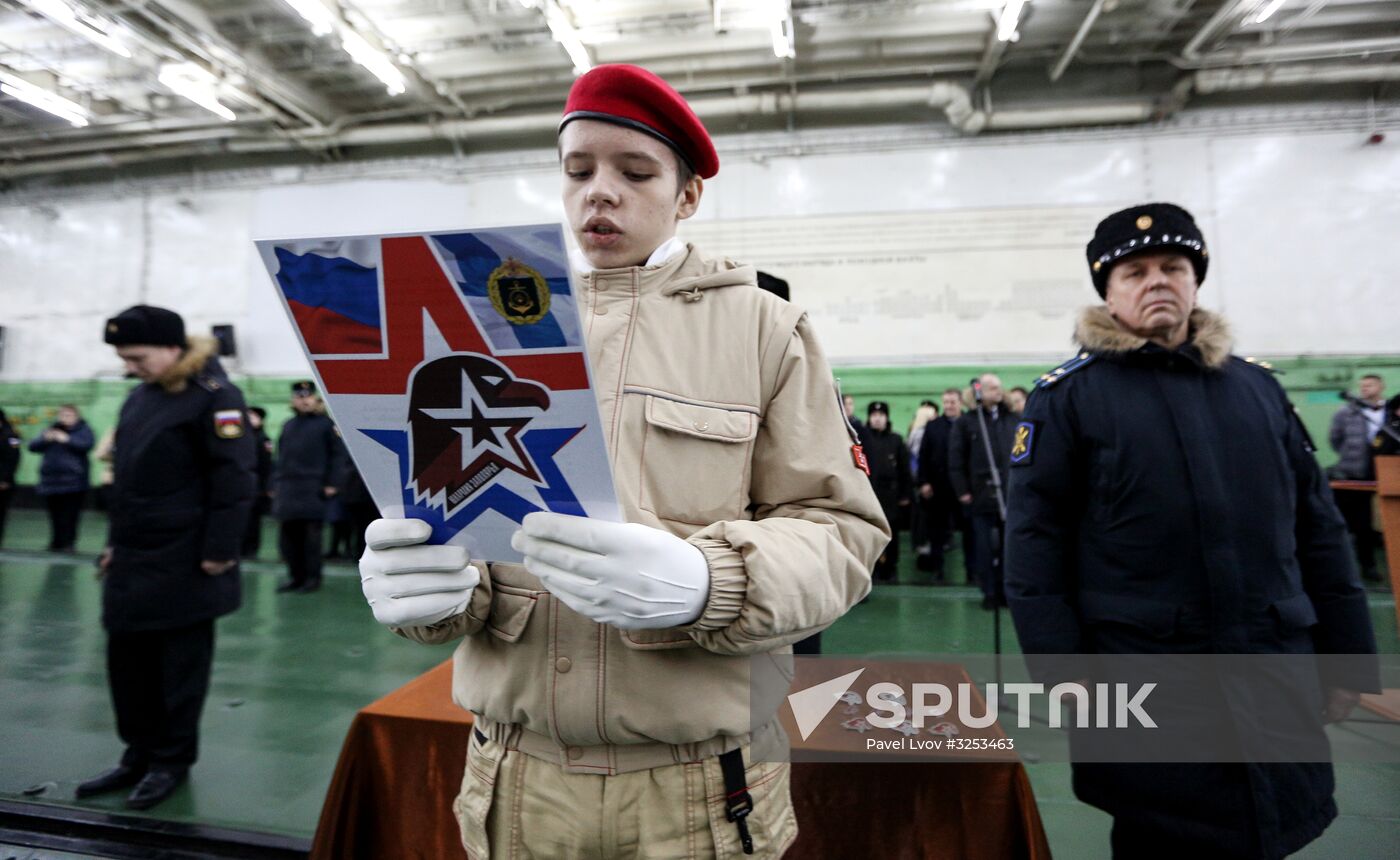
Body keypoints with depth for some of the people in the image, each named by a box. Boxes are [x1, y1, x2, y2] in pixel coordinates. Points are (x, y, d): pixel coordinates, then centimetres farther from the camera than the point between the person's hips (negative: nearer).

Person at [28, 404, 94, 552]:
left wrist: (67, 439, -21)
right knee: (55, 514, 8)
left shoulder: (83, 430, 5)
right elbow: (32, 446, 11)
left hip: (73, 482, -4)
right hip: (51, 480, 5)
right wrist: (45, 438, -8)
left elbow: (87, 445, -14)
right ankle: (56, 542, 16)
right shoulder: (52, 429, 17)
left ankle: (68, 543, -1)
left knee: (70, 515, -7)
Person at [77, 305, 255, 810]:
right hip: (134, 557, 8)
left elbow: (233, 479, -19)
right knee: (127, 657, 14)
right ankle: (140, 754, 30)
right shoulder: (140, 397, 12)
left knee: (181, 661, 5)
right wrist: (115, 541, 18)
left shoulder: (213, 395, -14)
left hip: (183, 561, -8)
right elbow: (126, 476, 19)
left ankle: (173, 760, 20)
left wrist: (219, 551, -20)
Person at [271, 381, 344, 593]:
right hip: (287, 489, 6)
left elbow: (336, 455, -4)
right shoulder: (288, 426, 18)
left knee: (311, 535, -2)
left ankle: (313, 577, 8)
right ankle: (296, 576, 19)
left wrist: (332, 483, -11)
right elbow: (281, 457, 18)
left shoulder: (326, 423, 1)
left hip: (313, 489, -5)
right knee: (288, 535, 7)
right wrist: (275, 484, 12)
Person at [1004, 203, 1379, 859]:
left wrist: (1348, 654, 10)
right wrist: (1064, 677, -14)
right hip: (1140, 689, -5)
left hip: (1279, 678, 5)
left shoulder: (1258, 386, 11)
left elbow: (1318, 529, 13)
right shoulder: (1067, 396, -6)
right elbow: (1035, 544, -10)